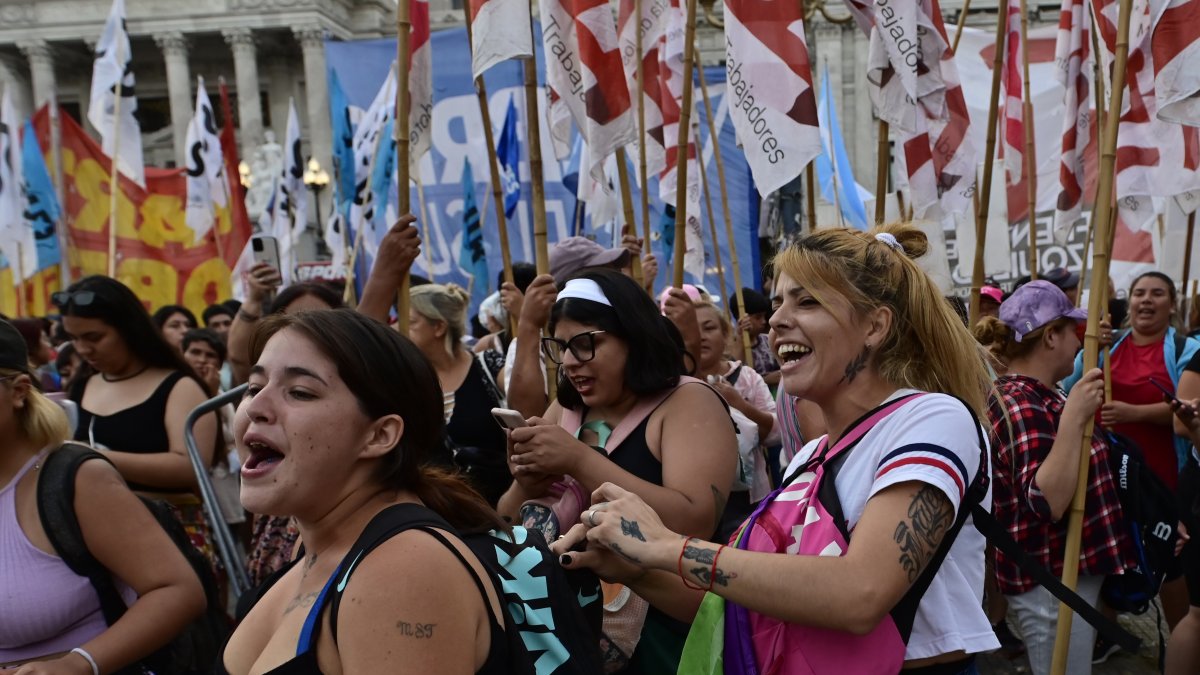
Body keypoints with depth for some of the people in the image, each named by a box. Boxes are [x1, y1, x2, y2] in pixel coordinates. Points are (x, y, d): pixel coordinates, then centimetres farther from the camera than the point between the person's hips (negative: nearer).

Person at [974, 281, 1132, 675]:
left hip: (1067, 570, 11)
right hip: (1050, 579, -11)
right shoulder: (1019, 406, -22)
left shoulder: (1036, 397, 9)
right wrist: (1074, 417, -34)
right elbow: (1048, 502, -33)